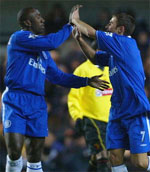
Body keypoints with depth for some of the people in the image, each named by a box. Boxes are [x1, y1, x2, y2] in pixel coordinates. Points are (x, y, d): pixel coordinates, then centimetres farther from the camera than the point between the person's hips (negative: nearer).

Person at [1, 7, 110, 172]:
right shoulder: (19, 37, -4)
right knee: (14, 153, -17)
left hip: (37, 104, 7)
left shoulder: (43, 51, 21)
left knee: (35, 157, 5)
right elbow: (52, 42, -16)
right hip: (15, 101, -7)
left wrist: (86, 81, 18)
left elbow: (57, 76, 24)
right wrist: (69, 26, -4)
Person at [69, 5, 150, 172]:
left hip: (136, 112, -8)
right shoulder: (114, 52, 13)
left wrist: (75, 20, 11)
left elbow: (91, 32, -5)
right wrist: (79, 39, 16)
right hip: (117, 112, 8)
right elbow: (95, 57, 30)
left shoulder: (127, 43, -9)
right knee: (115, 158, 0)